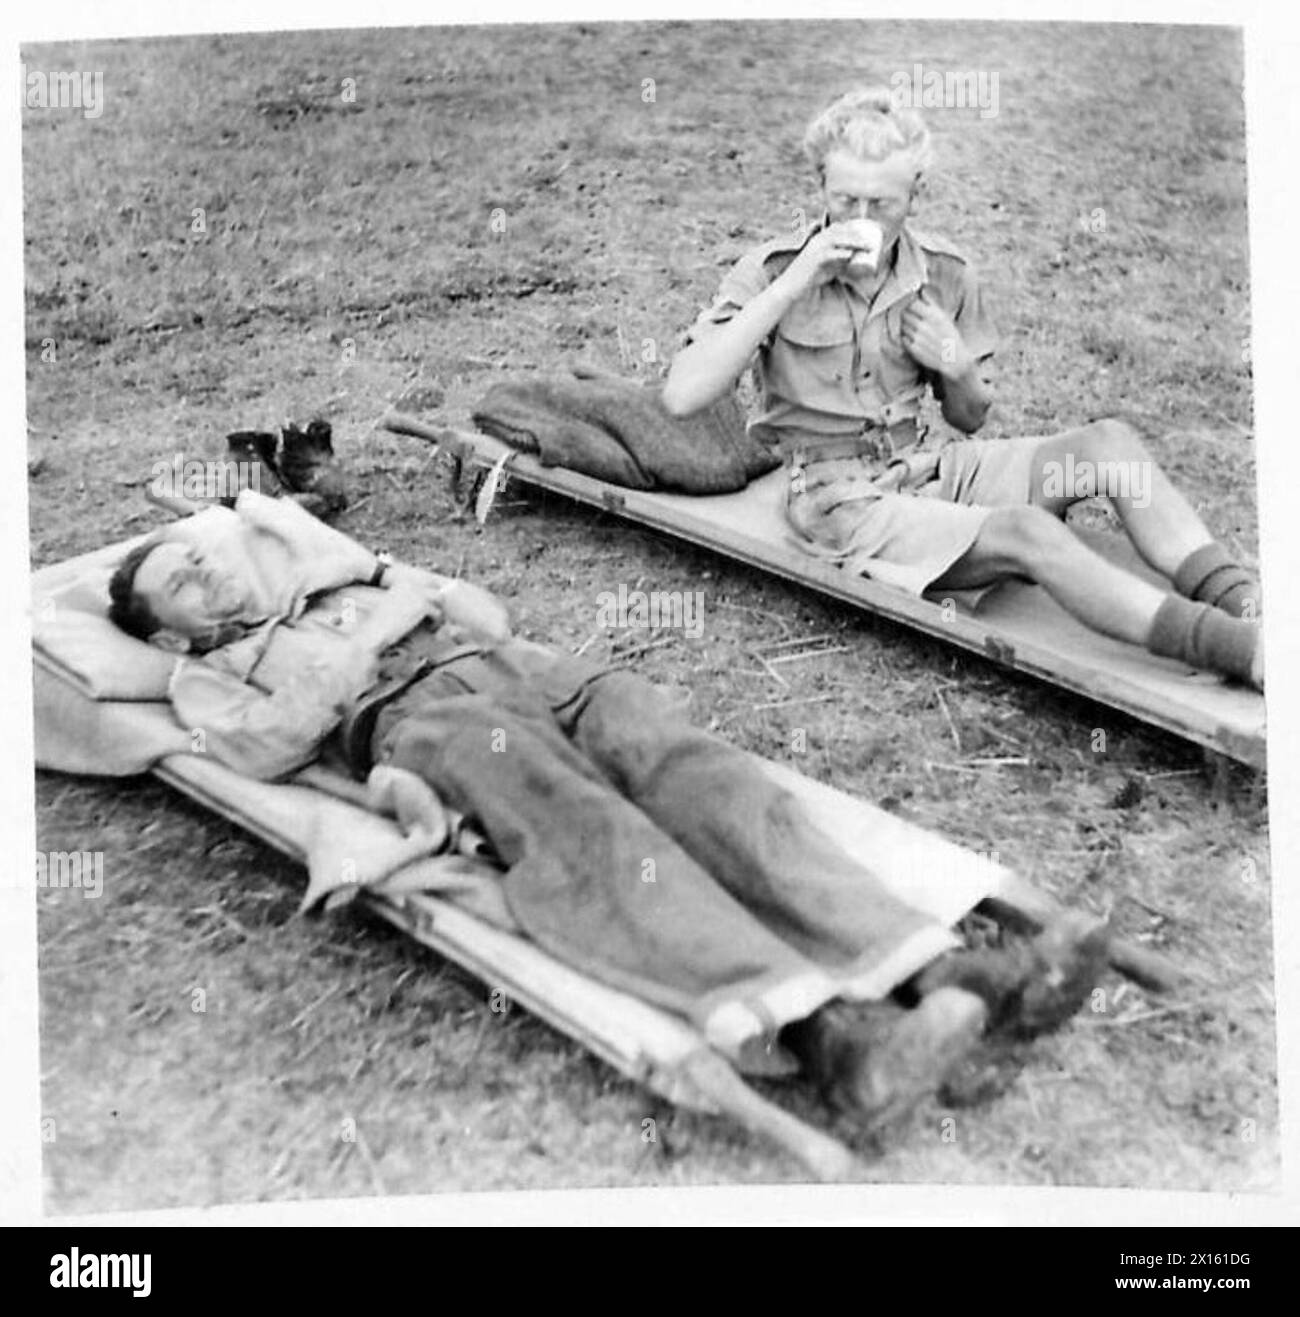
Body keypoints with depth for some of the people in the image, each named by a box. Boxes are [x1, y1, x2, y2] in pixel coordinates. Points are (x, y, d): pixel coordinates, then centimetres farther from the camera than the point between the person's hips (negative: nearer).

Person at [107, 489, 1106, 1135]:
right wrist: (368, 638, 5)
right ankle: (819, 1029, -56)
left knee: (675, 759, -26)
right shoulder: (211, 675, 25)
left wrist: (409, 590, 16)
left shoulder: (342, 580, 39)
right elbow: (271, 743, 2)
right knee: (577, 818, -36)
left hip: (517, 666, 4)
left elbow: (490, 611, 32)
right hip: (411, 712, -4)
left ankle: (944, 969, -42)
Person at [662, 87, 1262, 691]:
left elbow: (971, 419, 16)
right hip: (841, 499, -5)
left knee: (1108, 441, -16)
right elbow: (681, 397, -23)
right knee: (1026, 533, -30)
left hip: (929, 469, 6)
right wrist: (792, 284, -25)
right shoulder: (773, 270, -8)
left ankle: (1240, 599, -27)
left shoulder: (944, 275, 3)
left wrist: (957, 367, -9)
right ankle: (1234, 649, -35)